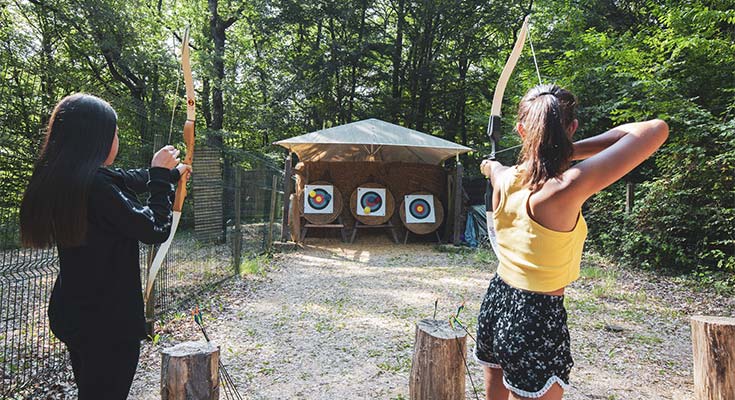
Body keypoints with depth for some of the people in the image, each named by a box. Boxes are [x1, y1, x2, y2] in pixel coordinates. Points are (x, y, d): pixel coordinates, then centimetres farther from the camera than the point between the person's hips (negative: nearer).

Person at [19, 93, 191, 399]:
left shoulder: (60, 179, 2)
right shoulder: (95, 185, -26)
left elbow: (129, 179, 16)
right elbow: (156, 230, -19)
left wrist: (169, 173, 30)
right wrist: (162, 175, -8)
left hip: (74, 315, 9)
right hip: (109, 322, -9)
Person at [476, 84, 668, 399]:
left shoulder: (504, 178, -7)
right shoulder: (567, 187, -25)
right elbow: (656, 130, -20)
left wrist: (490, 165, 44)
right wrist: (571, 150, -15)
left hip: (495, 306, 6)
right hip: (538, 323, -6)